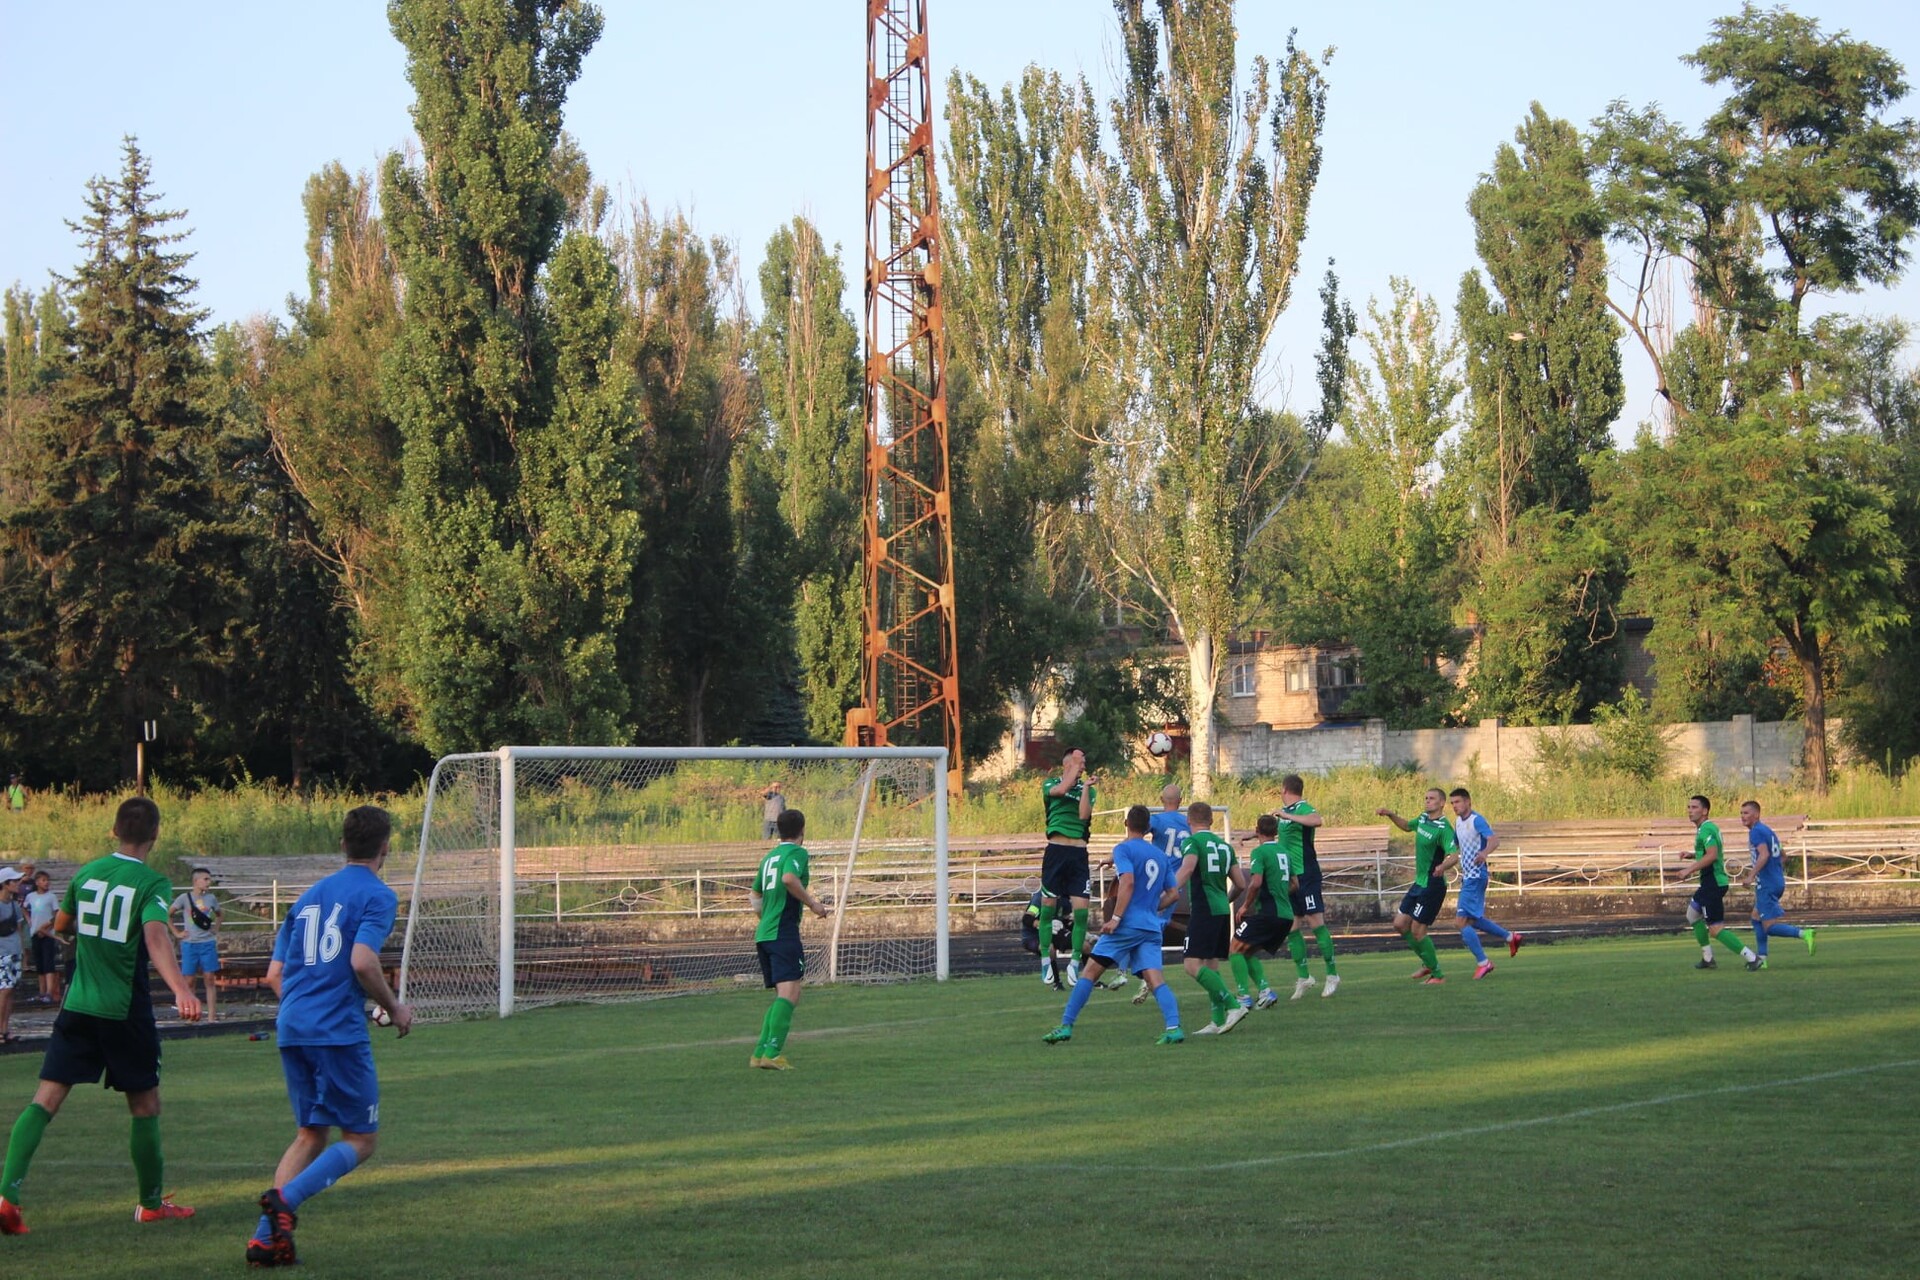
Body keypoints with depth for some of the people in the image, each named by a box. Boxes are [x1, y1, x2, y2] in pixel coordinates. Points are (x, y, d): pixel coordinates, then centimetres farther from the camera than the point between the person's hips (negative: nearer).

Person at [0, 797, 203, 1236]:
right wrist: (181, 989, -40)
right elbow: (155, 937, -27)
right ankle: (152, 1202, 22)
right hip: (126, 1012, -4)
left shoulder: (86, 873, 7)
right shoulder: (152, 883, -9)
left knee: (46, 1098, -1)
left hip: (78, 1006, 4)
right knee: (145, 1104, 11)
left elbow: (61, 925, 23)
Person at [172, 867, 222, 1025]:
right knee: (188, 980, -1)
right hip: (189, 944, -2)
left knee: (210, 979, -2)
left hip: (208, 943, 2)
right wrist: (177, 933, -3)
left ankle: (211, 1016, -2)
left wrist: (215, 931, 10)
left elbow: (218, 915, 24)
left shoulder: (211, 899, 7)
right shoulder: (185, 898, -3)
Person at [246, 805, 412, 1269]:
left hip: (292, 1029, 7)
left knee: (310, 1134, 17)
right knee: (360, 1141, 2)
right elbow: (362, 961, -17)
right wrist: (395, 1008, -3)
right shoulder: (377, 895, -2)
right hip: (339, 1031, -7)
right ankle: (286, 1197, -21)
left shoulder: (308, 896, 19)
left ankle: (265, 1236, 3)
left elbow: (274, 975, 17)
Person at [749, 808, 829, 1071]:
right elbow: (789, 878, -24)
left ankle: (760, 1053, 10)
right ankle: (773, 1053, -26)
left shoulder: (769, 857, 21)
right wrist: (811, 903, -14)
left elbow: (756, 897, 29)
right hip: (785, 933, -9)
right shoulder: (797, 852, -4)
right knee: (789, 992, -15)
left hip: (764, 934, 9)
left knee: (782, 995, 14)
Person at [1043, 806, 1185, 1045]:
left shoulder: (1123, 849, -1)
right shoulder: (1162, 856, 17)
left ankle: (1066, 1026, -1)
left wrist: (1115, 918, -17)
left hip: (1128, 924, -5)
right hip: (1152, 927, 5)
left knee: (1091, 970, 1)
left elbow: (1128, 882, -16)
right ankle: (1174, 1027, -24)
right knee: (1154, 978, -4)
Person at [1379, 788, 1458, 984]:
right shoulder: (1423, 819, 7)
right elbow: (1407, 826, 30)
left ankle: (1437, 974, 5)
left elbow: (1454, 855, -33)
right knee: (1400, 924, 10)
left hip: (1432, 886, -9)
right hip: (1419, 883, 9)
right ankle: (1428, 963, 24)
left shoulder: (1443, 829, -20)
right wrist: (1391, 815, 14)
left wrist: (1443, 866, -53)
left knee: (1417, 930, -8)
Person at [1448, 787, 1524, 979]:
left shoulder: (1477, 821, -16)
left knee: (1462, 921, -12)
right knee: (1473, 920, 19)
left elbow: (1494, 839, -32)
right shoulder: (1458, 822, 12)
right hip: (1467, 876, 10)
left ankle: (1483, 962, -4)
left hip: (1475, 877, -10)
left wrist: (1484, 853, -51)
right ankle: (1511, 937, 34)